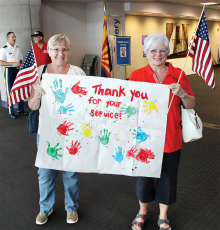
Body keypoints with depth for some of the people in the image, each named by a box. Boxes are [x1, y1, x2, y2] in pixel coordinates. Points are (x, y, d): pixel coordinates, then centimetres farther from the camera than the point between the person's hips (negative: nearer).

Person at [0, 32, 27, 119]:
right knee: (10, 92, -1)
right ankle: (11, 112, 7)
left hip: (18, 70, 6)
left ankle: (20, 110, 21)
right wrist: (13, 63, -18)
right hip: (9, 70, -6)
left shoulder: (17, 48, 12)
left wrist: (20, 64, -1)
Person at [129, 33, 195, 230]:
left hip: (171, 138, 1)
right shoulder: (136, 75, -2)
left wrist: (181, 93, -15)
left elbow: (191, 105, 4)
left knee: (167, 177, 13)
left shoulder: (178, 74, 1)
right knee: (143, 175, 15)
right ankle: (142, 212, 43)